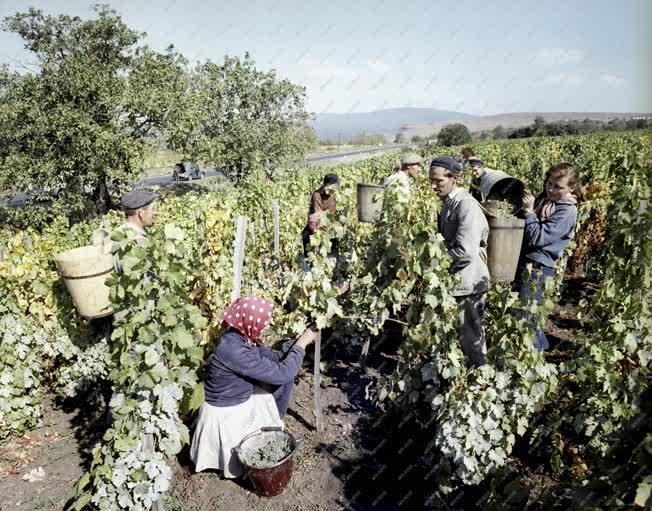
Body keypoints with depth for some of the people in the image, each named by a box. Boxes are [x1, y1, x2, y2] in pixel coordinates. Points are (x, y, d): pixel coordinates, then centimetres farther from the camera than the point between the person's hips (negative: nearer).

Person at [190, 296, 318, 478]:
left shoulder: (244, 338, -9)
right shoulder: (234, 350, -35)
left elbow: (274, 359, 0)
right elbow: (280, 373, -31)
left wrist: (299, 340, -11)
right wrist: (302, 344, -22)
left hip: (245, 400, 8)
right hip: (226, 414, -8)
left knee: (285, 380, 5)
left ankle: (273, 423, 24)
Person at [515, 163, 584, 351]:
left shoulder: (567, 211, -13)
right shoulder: (543, 198, 10)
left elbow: (538, 238, -19)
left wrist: (529, 211, -17)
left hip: (538, 267, -8)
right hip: (524, 260, 8)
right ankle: (539, 344, 34)